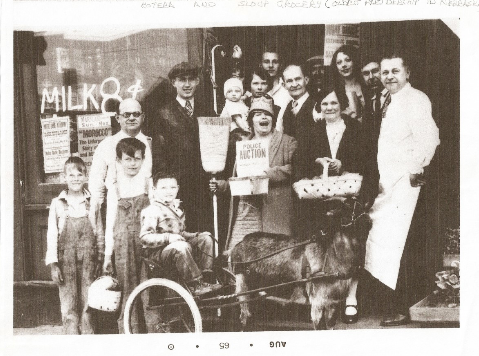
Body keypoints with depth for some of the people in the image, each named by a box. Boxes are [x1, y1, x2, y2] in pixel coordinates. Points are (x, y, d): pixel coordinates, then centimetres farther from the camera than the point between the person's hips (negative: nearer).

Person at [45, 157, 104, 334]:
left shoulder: (92, 202, 6)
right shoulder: (57, 203, 3)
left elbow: (99, 233, 8)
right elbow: (52, 235, 2)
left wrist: (99, 259, 4)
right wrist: (53, 264, -3)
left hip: (88, 260, 1)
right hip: (66, 261, -1)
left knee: (87, 305, 4)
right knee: (69, 307, 0)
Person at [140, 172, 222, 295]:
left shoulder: (176, 209, 20)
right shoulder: (152, 211, -9)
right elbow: (144, 237, -19)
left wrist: (197, 235, 8)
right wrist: (168, 238, -30)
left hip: (178, 246, 8)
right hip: (158, 252, -8)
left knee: (206, 239, -5)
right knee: (181, 246, -38)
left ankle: (206, 275, -12)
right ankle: (195, 284, -33)